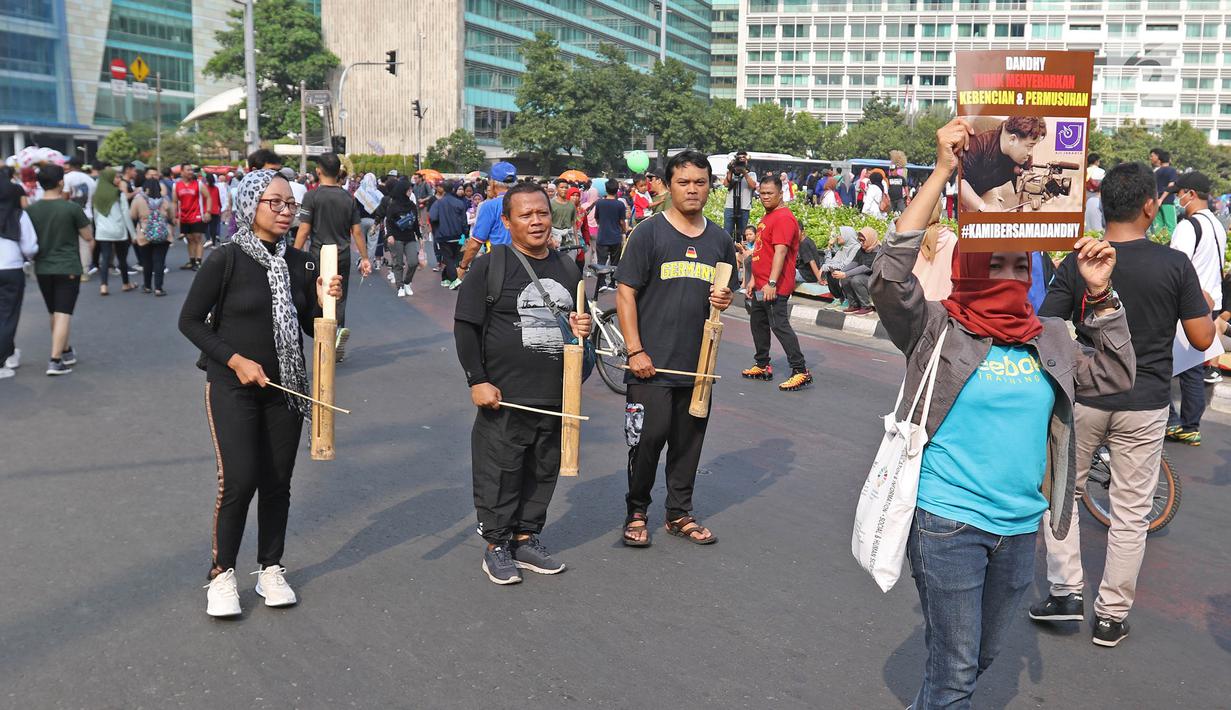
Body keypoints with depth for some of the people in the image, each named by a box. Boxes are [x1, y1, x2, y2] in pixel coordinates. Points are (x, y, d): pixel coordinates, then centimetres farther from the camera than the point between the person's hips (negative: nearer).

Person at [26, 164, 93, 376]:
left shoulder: (31, 210, 0)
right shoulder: (72, 208, -12)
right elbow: (88, 237, -3)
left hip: (42, 269, 5)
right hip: (68, 268, -5)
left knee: (54, 314, 19)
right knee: (63, 314, -5)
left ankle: (65, 352, 33)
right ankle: (55, 360, -12)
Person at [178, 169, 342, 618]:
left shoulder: (299, 262, 3)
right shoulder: (226, 260, -11)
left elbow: (310, 327, 9)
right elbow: (190, 321, -6)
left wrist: (324, 302, -11)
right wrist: (236, 360, -14)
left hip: (285, 387, 4)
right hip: (233, 388, -4)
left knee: (277, 482, 9)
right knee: (239, 479, -10)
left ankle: (270, 568, 25)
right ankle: (222, 572, 10)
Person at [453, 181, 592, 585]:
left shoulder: (567, 268, 11)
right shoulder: (491, 265, -6)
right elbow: (465, 327, -6)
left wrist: (579, 330, 1)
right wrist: (478, 381, -11)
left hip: (555, 397, 5)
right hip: (505, 397, -5)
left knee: (543, 472, 13)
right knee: (500, 472, 3)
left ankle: (526, 539, 29)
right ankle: (496, 547, 19)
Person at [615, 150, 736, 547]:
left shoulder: (720, 240, 11)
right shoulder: (649, 233, -4)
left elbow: (727, 290, 23)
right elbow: (625, 294, -7)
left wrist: (725, 300, -2)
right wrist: (635, 350, -13)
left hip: (699, 362, 5)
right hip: (652, 364, -5)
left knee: (688, 441, 12)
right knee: (648, 437, -2)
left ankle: (679, 514, 26)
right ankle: (636, 512, 17)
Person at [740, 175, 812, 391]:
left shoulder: (783, 218, -15)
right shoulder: (767, 217, 18)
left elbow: (780, 252, -24)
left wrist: (771, 283, -29)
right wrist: (754, 279, 22)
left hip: (774, 288, -10)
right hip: (761, 286, 11)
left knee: (779, 325, -12)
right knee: (757, 323, 17)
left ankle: (801, 371, -9)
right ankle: (762, 366, 30)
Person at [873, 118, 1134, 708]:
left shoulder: (1048, 340, 6)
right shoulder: (937, 331, -11)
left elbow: (1113, 376, 10)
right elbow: (890, 278, -26)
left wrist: (1100, 295, 0)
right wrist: (942, 172, -27)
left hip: (1020, 527, 6)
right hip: (948, 525, -6)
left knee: (983, 657, 22)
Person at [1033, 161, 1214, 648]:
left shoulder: (1077, 265, -10)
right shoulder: (1176, 265, -9)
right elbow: (1202, 339, -5)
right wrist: (1205, 306, 15)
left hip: (1084, 398, 0)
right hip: (1145, 405, 0)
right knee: (1131, 511, 10)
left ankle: (1066, 591, 17)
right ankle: (1111, 616, 17)